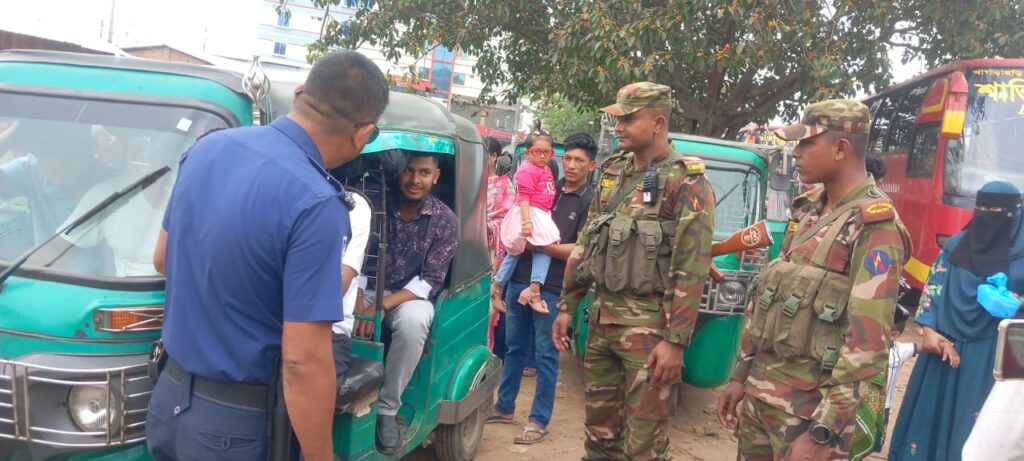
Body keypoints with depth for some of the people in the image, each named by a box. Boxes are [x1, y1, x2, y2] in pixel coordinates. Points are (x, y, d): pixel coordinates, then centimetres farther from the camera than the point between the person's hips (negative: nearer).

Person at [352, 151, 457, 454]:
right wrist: (360, 300, -24)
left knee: (413, 321, -37)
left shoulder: (444, 220, -7)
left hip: (412, 296, -1)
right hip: (369, 289, 1)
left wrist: (382, 305, -25)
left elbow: (429, 282, -12)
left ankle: (387, 408, -19)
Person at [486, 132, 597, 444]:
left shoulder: (591, 201, -4)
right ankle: (504, 407, 28)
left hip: (552, 288, -5)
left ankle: (540, 421, 13)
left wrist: (540, 245, -17)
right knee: (515, 347, 15)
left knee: (545, 356, 3)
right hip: (519, 279, 5)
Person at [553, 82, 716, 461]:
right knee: (599, 429, 16)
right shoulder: (611, 174, 11)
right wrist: (567, 307, 14)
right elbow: (585, 244, 16)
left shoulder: (686, 182, -10)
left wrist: (676, 341, -18)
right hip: (602, 317, 7)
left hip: (649, 323, -6)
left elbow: (691, 269, -15)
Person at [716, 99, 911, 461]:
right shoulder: (807, 210, 9)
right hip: (759, 391, 7)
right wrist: (741, 374, 14)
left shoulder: (875, 228, -16)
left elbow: (869, 344, -20)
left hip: (811, 406, -7)